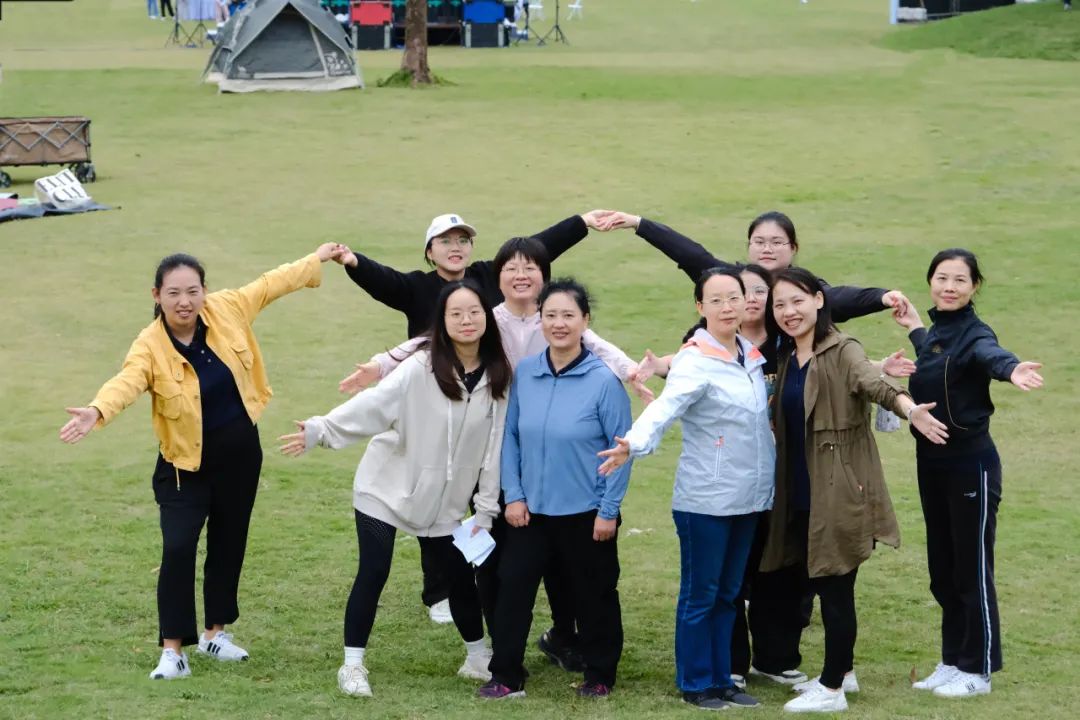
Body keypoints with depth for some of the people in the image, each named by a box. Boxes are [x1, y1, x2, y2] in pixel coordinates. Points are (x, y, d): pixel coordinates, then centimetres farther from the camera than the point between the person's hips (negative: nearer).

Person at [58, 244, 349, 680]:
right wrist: (97, 411, -62)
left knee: (229, 543, 16)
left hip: (239, 454, 4)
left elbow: (269, 285, 7)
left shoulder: (226, 310, -10)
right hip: (186, 464, -4)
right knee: (178, 548, -14)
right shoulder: (150, 347, -22)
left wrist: (317, 259, 18)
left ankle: (215, 633, 33)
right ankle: (173, 650, -4)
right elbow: (126, 382, -41)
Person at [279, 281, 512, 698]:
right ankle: (353, 665, 7)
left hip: (444, 499, 4)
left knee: (460, 574, 9)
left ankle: (479, 658, 29)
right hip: (387, 487, -4)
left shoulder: (496, 377, -4)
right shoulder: (422, 368, -17)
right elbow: (374, 404, -25)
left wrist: (485, 511, 2)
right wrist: (320, 429, -37)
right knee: (373, 574, -4)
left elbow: (494, 448, 1)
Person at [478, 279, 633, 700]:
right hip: (531, 510, 3)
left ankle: (600, 677, 26)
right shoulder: (524, 373, -2)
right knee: (513, 587, 2)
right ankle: (506, 677, 13)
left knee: (593, 595, 10)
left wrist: (609, 510, -10)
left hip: (586, 514, -3)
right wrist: (513, 495, -1)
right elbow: (511, 436, 5)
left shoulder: (604, 379, -13)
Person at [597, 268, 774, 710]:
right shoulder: (696, 361, -15)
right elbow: (665, 407, -31)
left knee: (728, 594, 14)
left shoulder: (752, 355, 8)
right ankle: (696, 684, 13)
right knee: (700, 594, 3)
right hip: (706, 499, -7)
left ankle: (721, 679, 23)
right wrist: (634, 443, -48)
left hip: (749, 498, 7)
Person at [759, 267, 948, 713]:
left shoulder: (842, 352, -12)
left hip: (839, 492, -7)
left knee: (834, 586, -2)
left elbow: (876, 385, -29)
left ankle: (832, 689, 8)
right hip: (800, 493, 8)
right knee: (809, 580, 15)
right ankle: (842, 671, 32)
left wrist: (909, 409, -53)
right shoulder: (785, 359, 10)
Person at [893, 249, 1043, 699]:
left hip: (970, 464, -8)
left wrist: (1012, 370, -61)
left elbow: (990, 354, -40)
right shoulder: (935, 334, 8)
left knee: (972, 568, 1)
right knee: (943, 571, 14)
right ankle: (953, 661, 25)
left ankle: (977, 670, 11)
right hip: (931, 463, 8)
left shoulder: (974, 334, -16)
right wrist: (915, 329, 40)